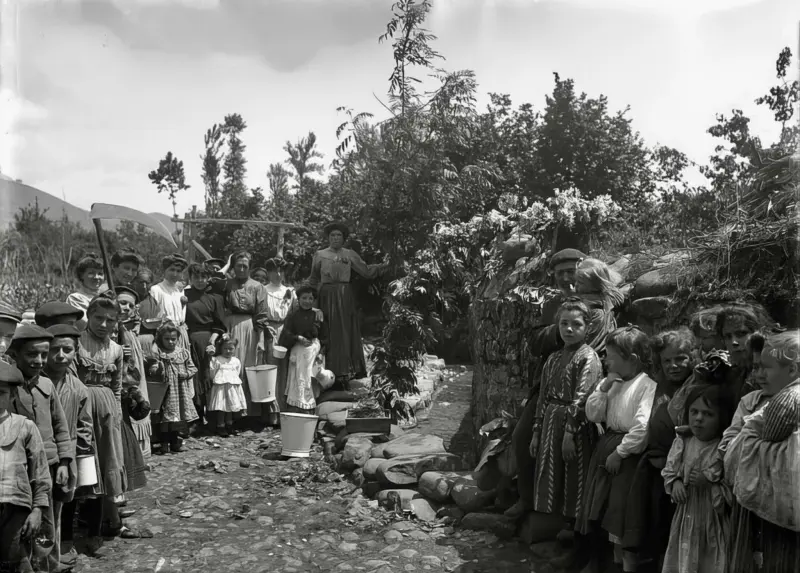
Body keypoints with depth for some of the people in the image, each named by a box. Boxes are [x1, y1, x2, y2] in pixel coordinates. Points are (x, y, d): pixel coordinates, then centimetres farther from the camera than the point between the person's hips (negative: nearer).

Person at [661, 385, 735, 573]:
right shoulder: (682, 442, 0)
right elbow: (669, 471, 10)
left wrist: (710, 482, -24)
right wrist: (675, 482, -9)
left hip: (714, 520, -5)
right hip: (686, 516, 5)